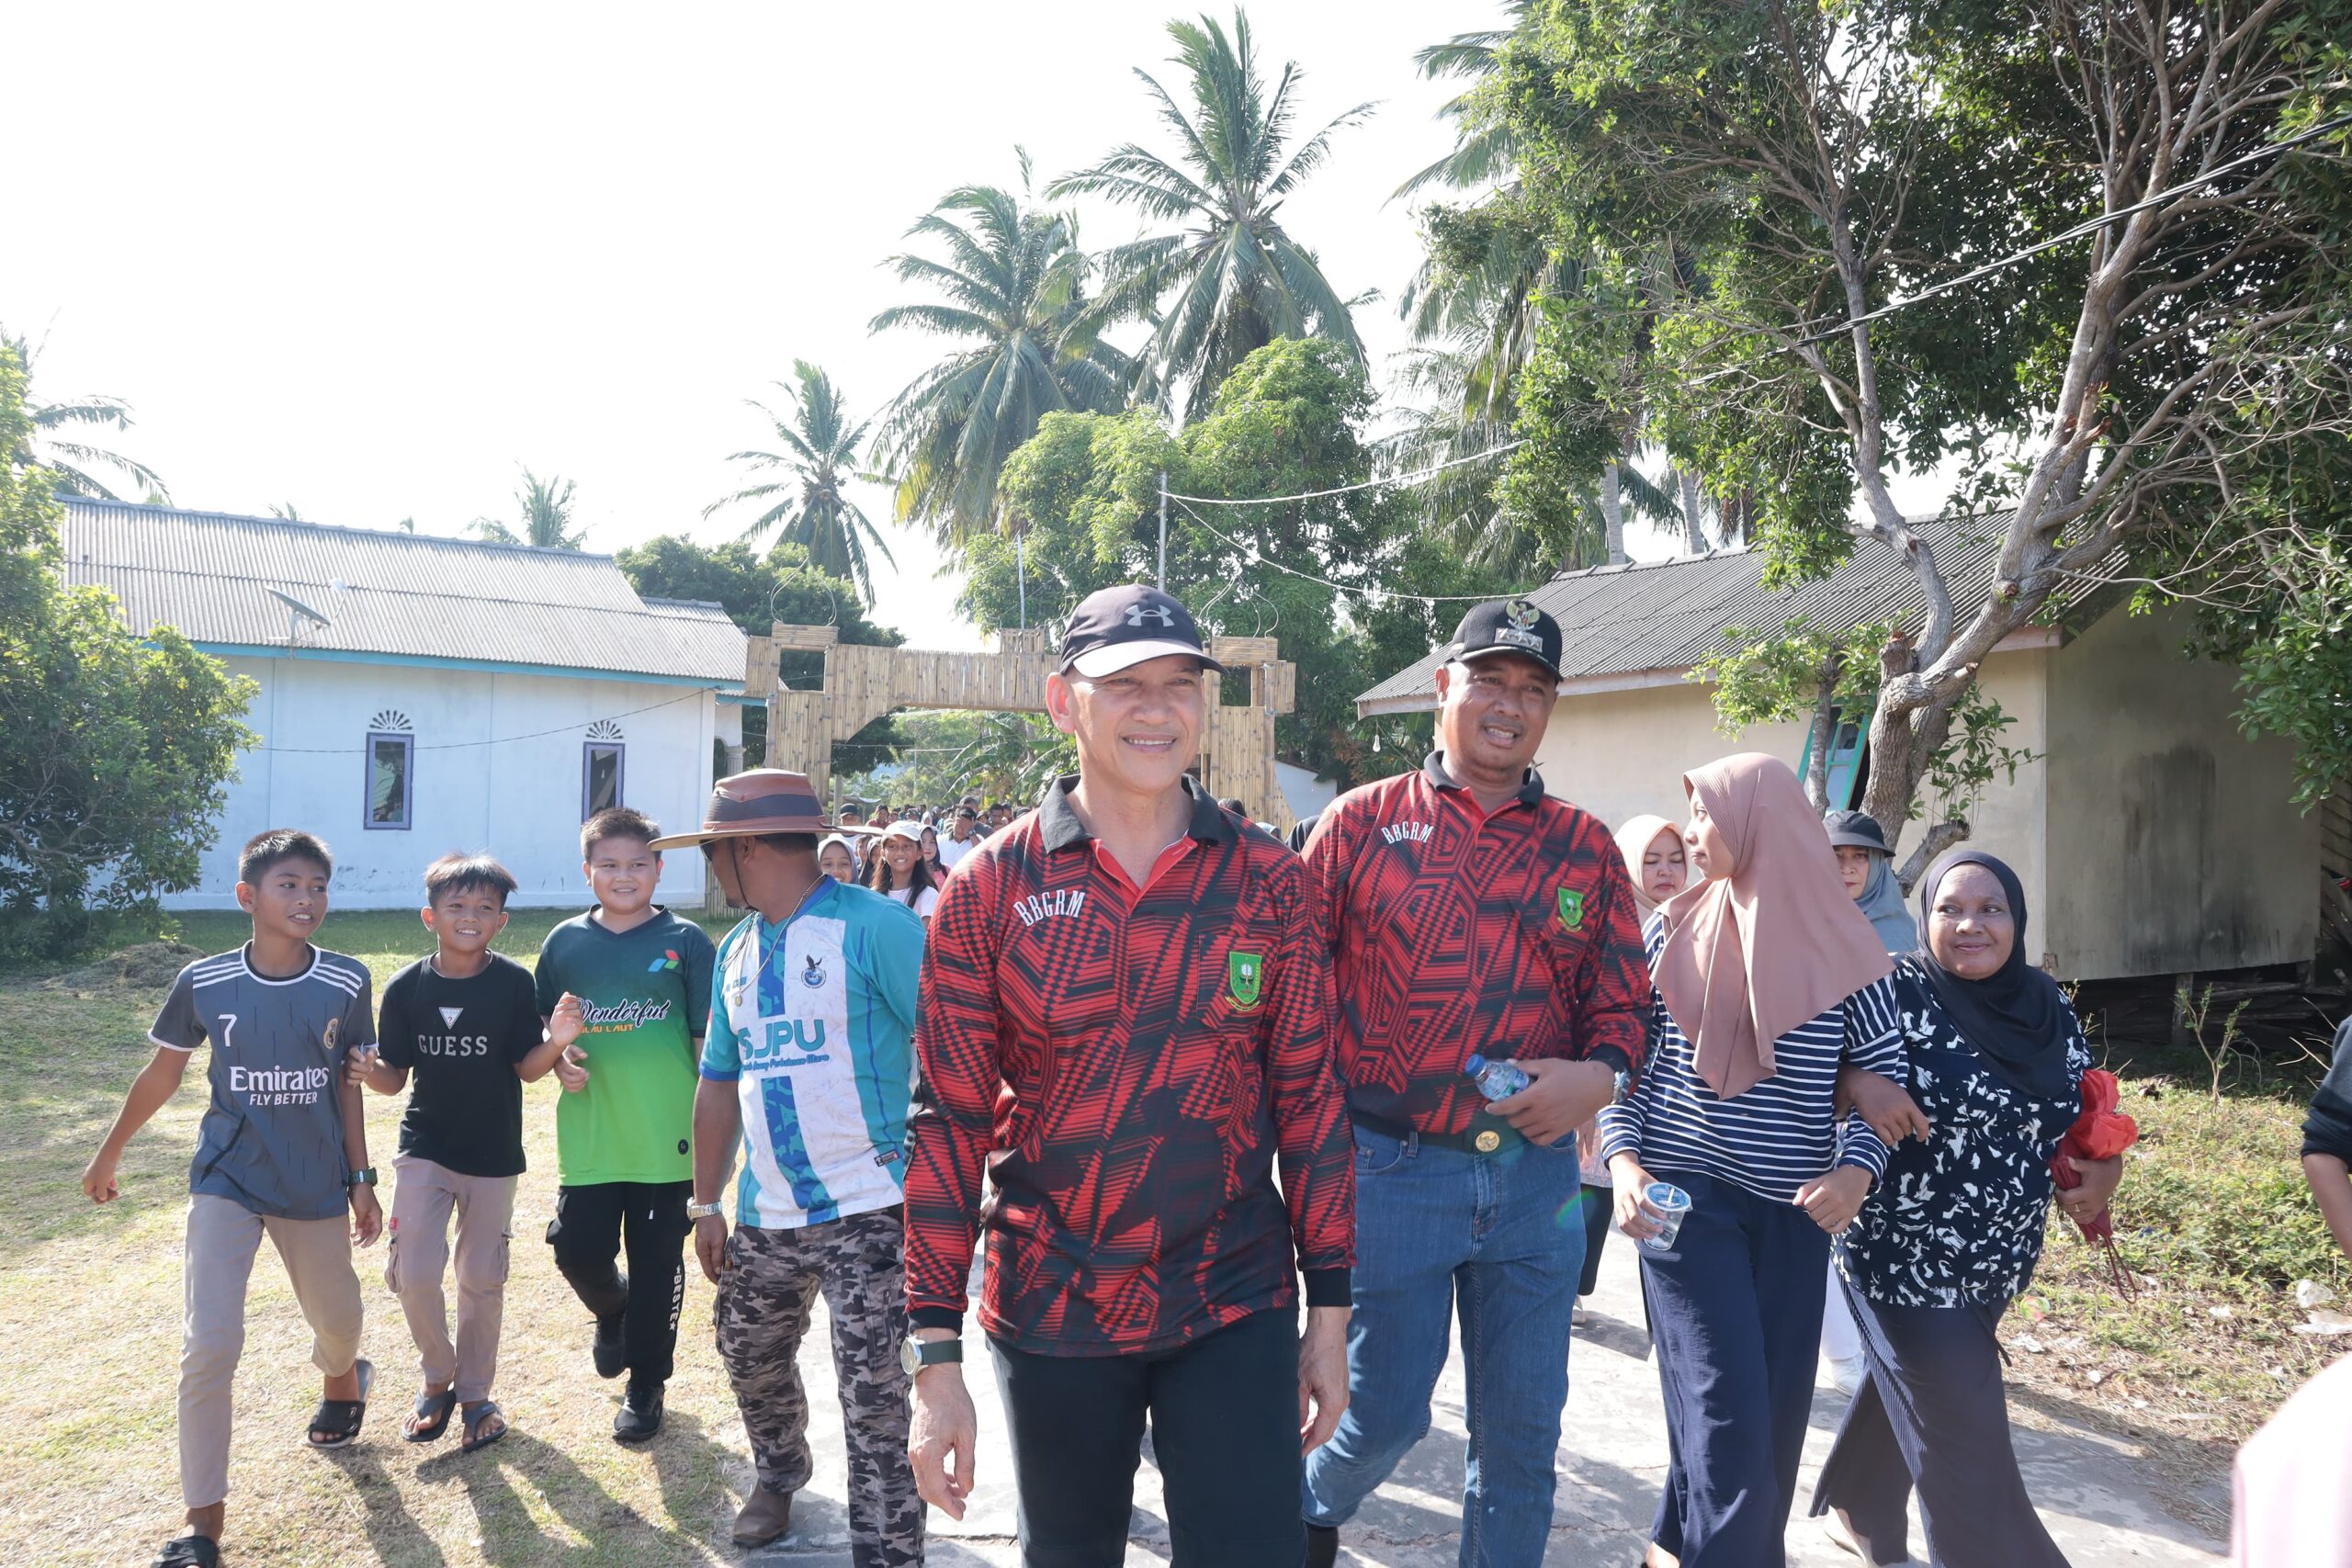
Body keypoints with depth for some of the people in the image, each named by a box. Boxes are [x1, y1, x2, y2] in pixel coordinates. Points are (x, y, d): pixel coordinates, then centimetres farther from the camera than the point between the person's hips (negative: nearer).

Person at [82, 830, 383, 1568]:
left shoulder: (346, 982, -9)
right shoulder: (204, 982, -10)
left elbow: (349, 1084, 1)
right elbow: (162, 1072, 6)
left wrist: (361, 1179, 3)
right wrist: (109, 1152, 16)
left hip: (316, 1185, 1)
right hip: (227, 1180, -1)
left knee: (336, 1317, 18)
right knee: (209, 1345, -11)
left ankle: (342, 1378, 56)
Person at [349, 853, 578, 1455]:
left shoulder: (515, 983, -11)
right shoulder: (406, 988, -6)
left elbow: (528, 1069, -8)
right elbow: (396, 1077, 0)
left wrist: (555, 1041, -28)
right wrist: (370, 1071, -22)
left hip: (493, 1155, -1)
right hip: (424, 1150, 1)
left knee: (482, 1279, 10)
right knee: (413, 1274, -6)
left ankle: (475, 1393, 30)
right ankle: (438, 1379, 21)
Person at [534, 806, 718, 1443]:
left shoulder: (685, 942, -3)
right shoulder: (565, 942, 4)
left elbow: (710, 1040, -1)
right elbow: (538, 1025, 14)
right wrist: (557, 1058, -7)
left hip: (667, 1139, -2)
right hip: (588, 1137, 2)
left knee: (657, 1266, 7)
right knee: (578, 1252, 2)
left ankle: (646, 1383, 26)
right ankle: (612, 1309, 37)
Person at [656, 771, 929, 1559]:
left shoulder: (873, 926, -14)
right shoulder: (736, 952, 11)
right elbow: (720, 1083, 18)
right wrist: (707, 1204, 16)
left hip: (869, 1208, -8)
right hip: (766, 1218, 8)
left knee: (874, 1398, -5)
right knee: (750, 1357, 23)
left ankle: (887, 1551, 10)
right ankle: (779, 1475, 51)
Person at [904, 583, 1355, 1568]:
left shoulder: (1271, 883, -2)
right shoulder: (990, 887, -6)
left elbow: (1307, 1095, 2)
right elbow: (948, 1121, -6)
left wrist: (1330, 1311, 2)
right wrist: (936, 1359, -7)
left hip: (1236, 1311, 0)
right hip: (1050, 1317, 0)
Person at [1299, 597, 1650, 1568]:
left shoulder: (1585, 848, 5)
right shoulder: (1361, 824, -2)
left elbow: (1622, 997, 7)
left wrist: (1598, 1073, -13)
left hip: (1536, 1171, 3)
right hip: (1391, 1169, -3)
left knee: (1523, 1431, 13)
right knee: (1385, 1409, 8)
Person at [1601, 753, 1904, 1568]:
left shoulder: (1842, 941, -1)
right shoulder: (1674, 928, 1)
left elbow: (1884, 1074, 2)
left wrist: (1856, 1170, -14)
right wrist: (1624, 1161, -11)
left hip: (1794, 1210, 2)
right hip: (1684, 1196, -1)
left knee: (1778, 1408, 10)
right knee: (1729, 1410, -7)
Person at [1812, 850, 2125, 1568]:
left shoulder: (2047, 1006, 3)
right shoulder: (1897, 990, -17)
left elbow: (2088, 1105, 15)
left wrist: (2105, 1167, -3)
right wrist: (1857, 1081, -37)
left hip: (2000, 1261, 7)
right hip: (1905, 1258, -6)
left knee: (1907, 1389, 24)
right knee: (1968, 1440, 0)